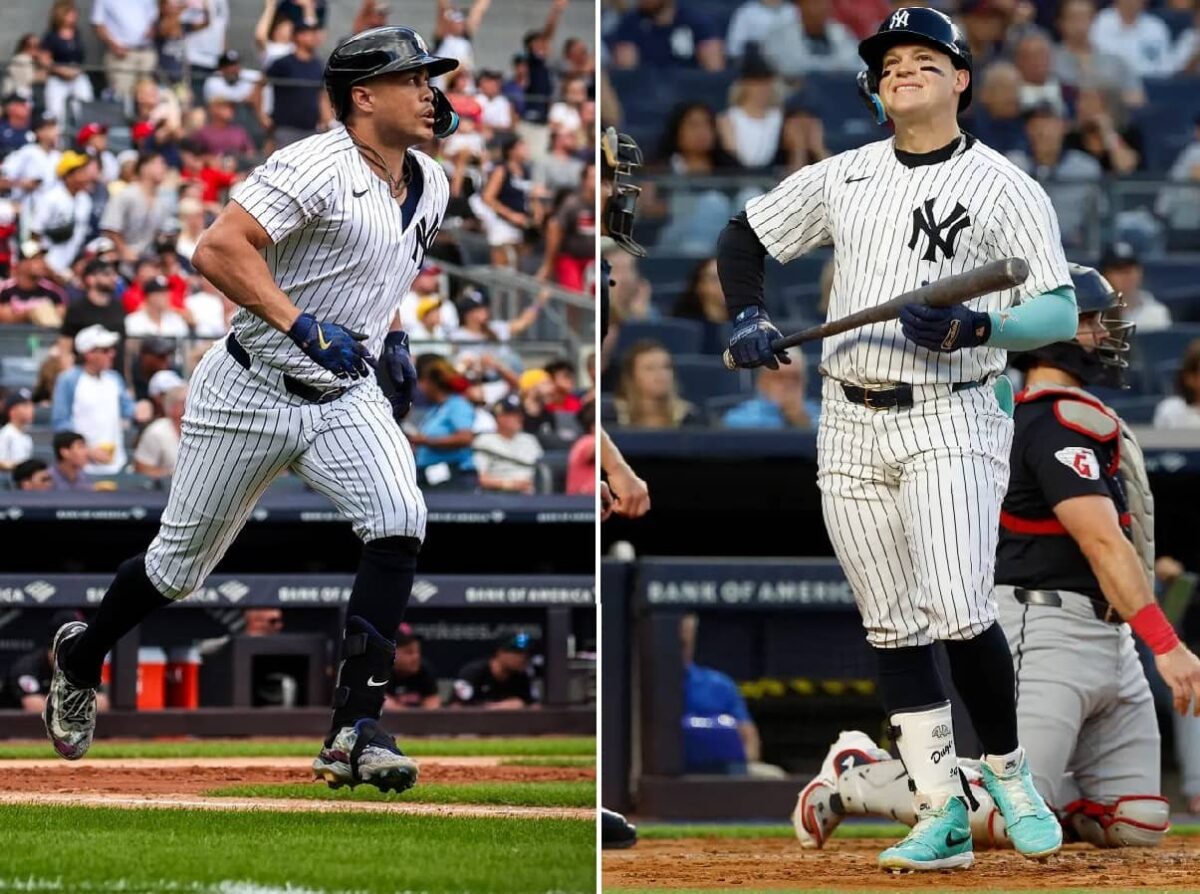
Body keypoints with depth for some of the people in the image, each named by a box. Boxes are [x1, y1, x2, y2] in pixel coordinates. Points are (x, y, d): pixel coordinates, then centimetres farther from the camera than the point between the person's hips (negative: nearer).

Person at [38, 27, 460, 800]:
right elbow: (218, 249, -30)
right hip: (252, 393, -5)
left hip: (348, 396, 5)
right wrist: (302, 325, -37)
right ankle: (82, 658, 41)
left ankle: (356, 730, -22)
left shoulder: (430, 186, 5)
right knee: (180, 565, 9)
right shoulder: (318, 168, -20)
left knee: (399, 521, -22)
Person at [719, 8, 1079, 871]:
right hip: (851, 430, 5)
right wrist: (749, 317, 3)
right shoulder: (840, 178, 10)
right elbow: (744, 237, 21)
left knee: (959, 611, -19)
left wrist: (975, 328, -24)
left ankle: (1008, 769, 4)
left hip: (952, 422, -5)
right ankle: (942, 817, 8)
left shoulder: (1004, 186, -3)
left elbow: (1061, 313, -8)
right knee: (893, 629, 4)